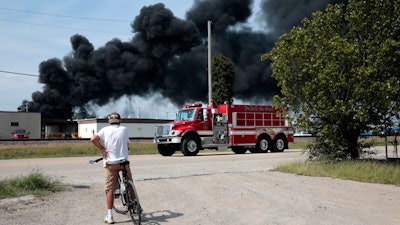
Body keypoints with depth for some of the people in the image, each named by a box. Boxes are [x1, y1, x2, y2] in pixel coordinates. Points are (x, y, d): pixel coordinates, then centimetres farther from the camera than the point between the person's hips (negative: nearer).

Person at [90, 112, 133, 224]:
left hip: (110, 163, 0)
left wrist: (102, 149, -3)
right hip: (123, 162, 0)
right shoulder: (124, 129, 2)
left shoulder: (105, 130, 0)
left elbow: (93, 139, -13)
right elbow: (127, 144, 10)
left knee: (110, 189, 4)